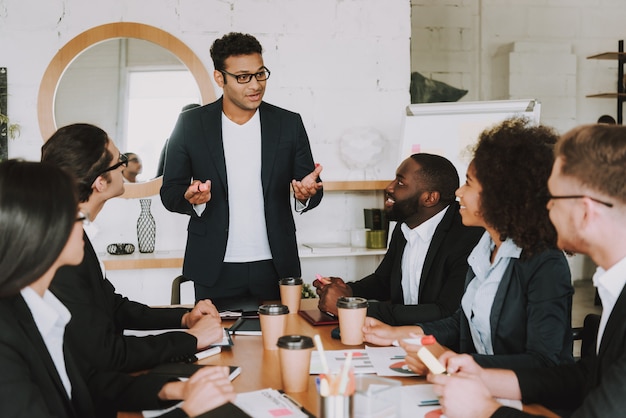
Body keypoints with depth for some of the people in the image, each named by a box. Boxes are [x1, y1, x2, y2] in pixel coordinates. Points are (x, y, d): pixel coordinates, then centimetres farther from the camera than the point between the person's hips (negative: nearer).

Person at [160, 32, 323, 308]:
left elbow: (312, 187, 6)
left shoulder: (289, 123, 1)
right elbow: (170, 192, 2)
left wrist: (306, 194, -17)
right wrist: (191, 198, -20)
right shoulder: (191, 124, -1)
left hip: (275, 268, 1)